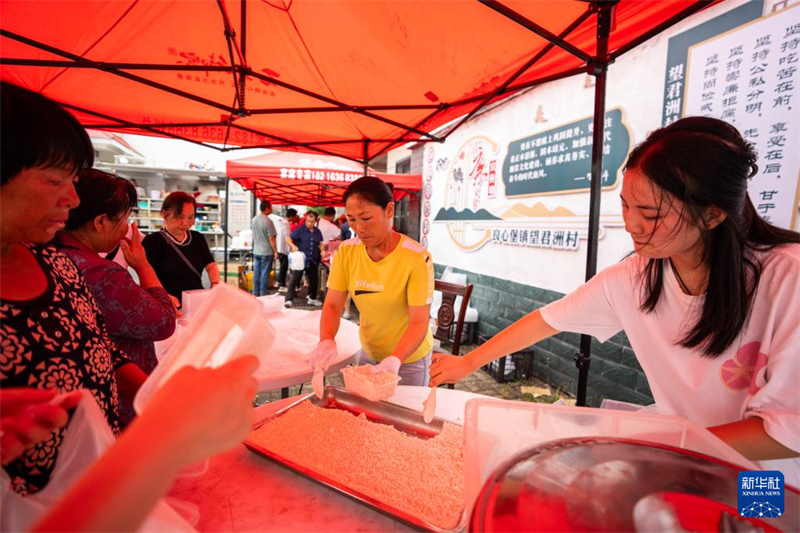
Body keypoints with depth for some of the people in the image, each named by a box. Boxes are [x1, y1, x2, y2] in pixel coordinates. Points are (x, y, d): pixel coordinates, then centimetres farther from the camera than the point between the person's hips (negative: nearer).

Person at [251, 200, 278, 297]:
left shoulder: (254, 219, 4)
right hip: (267, 252, -7)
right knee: (265, 273, 1)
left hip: (256, 251, 7)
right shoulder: (268, 221, -18)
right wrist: (276, 251, -10)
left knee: (256, 272, 12)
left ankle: (255, 293, 20)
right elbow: (271, 239, -17)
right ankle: (263, 294, 7)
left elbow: (253, 235, 14)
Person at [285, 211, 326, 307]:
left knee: (314, 279, 14)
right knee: (295, 279, -8)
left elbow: (320, 243, 17)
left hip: (313, 260, 5)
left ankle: (312, 298, 31)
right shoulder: (300, 229, -8)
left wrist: (323, 250, -3)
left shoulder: (317, 231, 7)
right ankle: (289, 300, -6)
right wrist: (293, 246, -28)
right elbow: (288, 238, -9)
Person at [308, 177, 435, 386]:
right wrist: (327, 341, -28)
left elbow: (419, 323, -25)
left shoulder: (417, 259, -25)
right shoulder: (346, 252, -11)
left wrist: (394, 360, -41)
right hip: (368, 354, 4)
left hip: (409, 359, -4)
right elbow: (332, 306, -9)